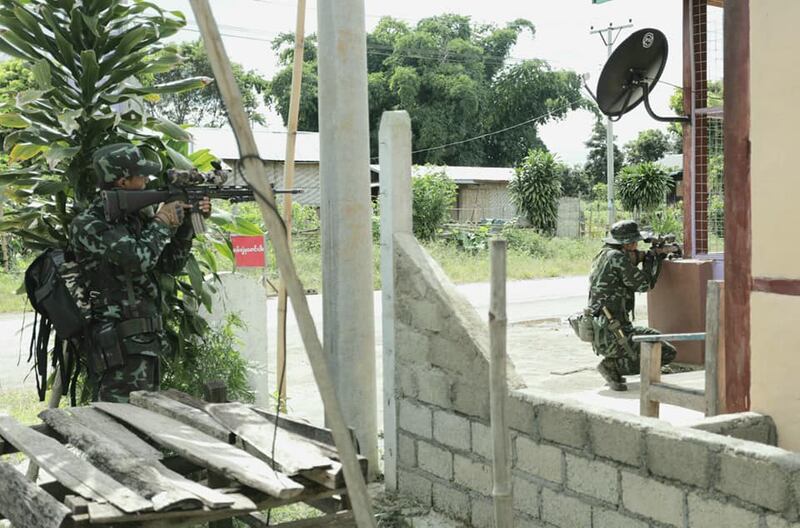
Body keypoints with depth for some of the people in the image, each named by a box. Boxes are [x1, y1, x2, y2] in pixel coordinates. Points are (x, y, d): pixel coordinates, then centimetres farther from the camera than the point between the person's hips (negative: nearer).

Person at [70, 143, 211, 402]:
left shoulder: (133, 217, 11)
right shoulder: (88, 225, -13)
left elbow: (170, 264, 15)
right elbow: (139, 258, -25)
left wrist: (186, 223, 4)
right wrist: (162, 222, -10)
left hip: (146, 342, 9)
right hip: (119, 348, -9)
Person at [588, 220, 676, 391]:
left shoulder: (603, 254, 13)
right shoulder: (617, 257, -14)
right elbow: (643, 284, -5)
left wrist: (643, 257, 20)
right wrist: (653, 260, 11)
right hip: (613, 335, -10)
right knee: (667, 352, -6)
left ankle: (613, 363, 11)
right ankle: (614, 365, -7)